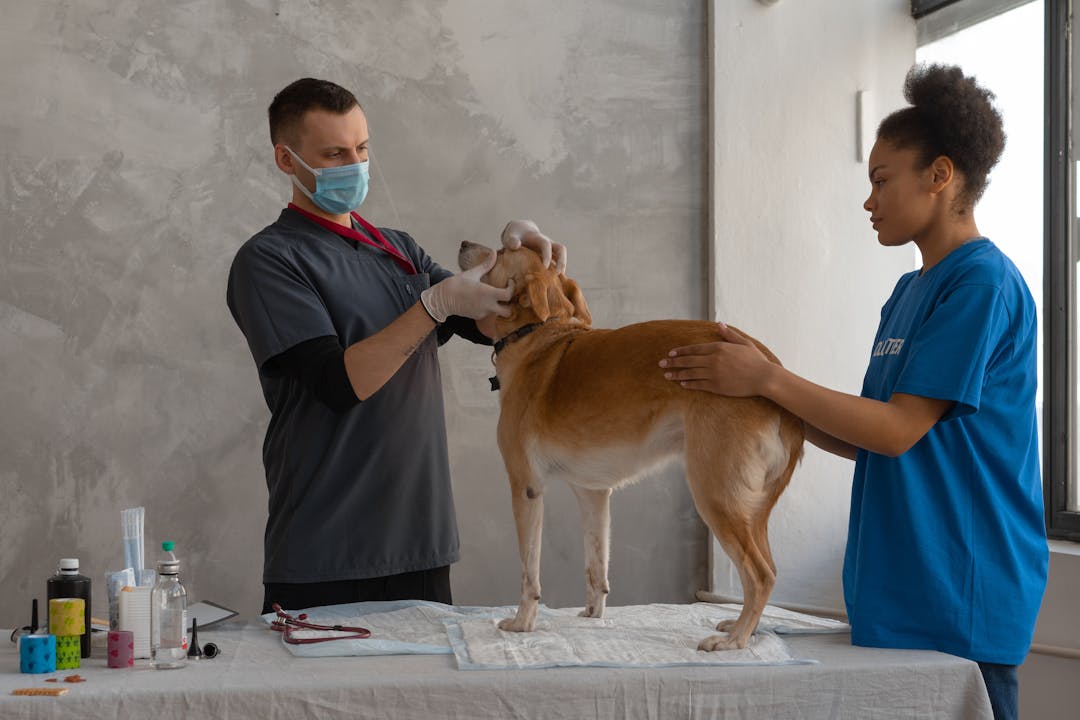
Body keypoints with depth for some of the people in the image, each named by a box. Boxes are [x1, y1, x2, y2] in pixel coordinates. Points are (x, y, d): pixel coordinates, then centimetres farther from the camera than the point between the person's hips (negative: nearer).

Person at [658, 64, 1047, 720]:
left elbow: (898, 430, -16)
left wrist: (768, 380, -12)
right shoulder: (910, 291, 15)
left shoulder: (984, 282, -13)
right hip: (898, 594, 9)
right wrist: (759, 391, 6)